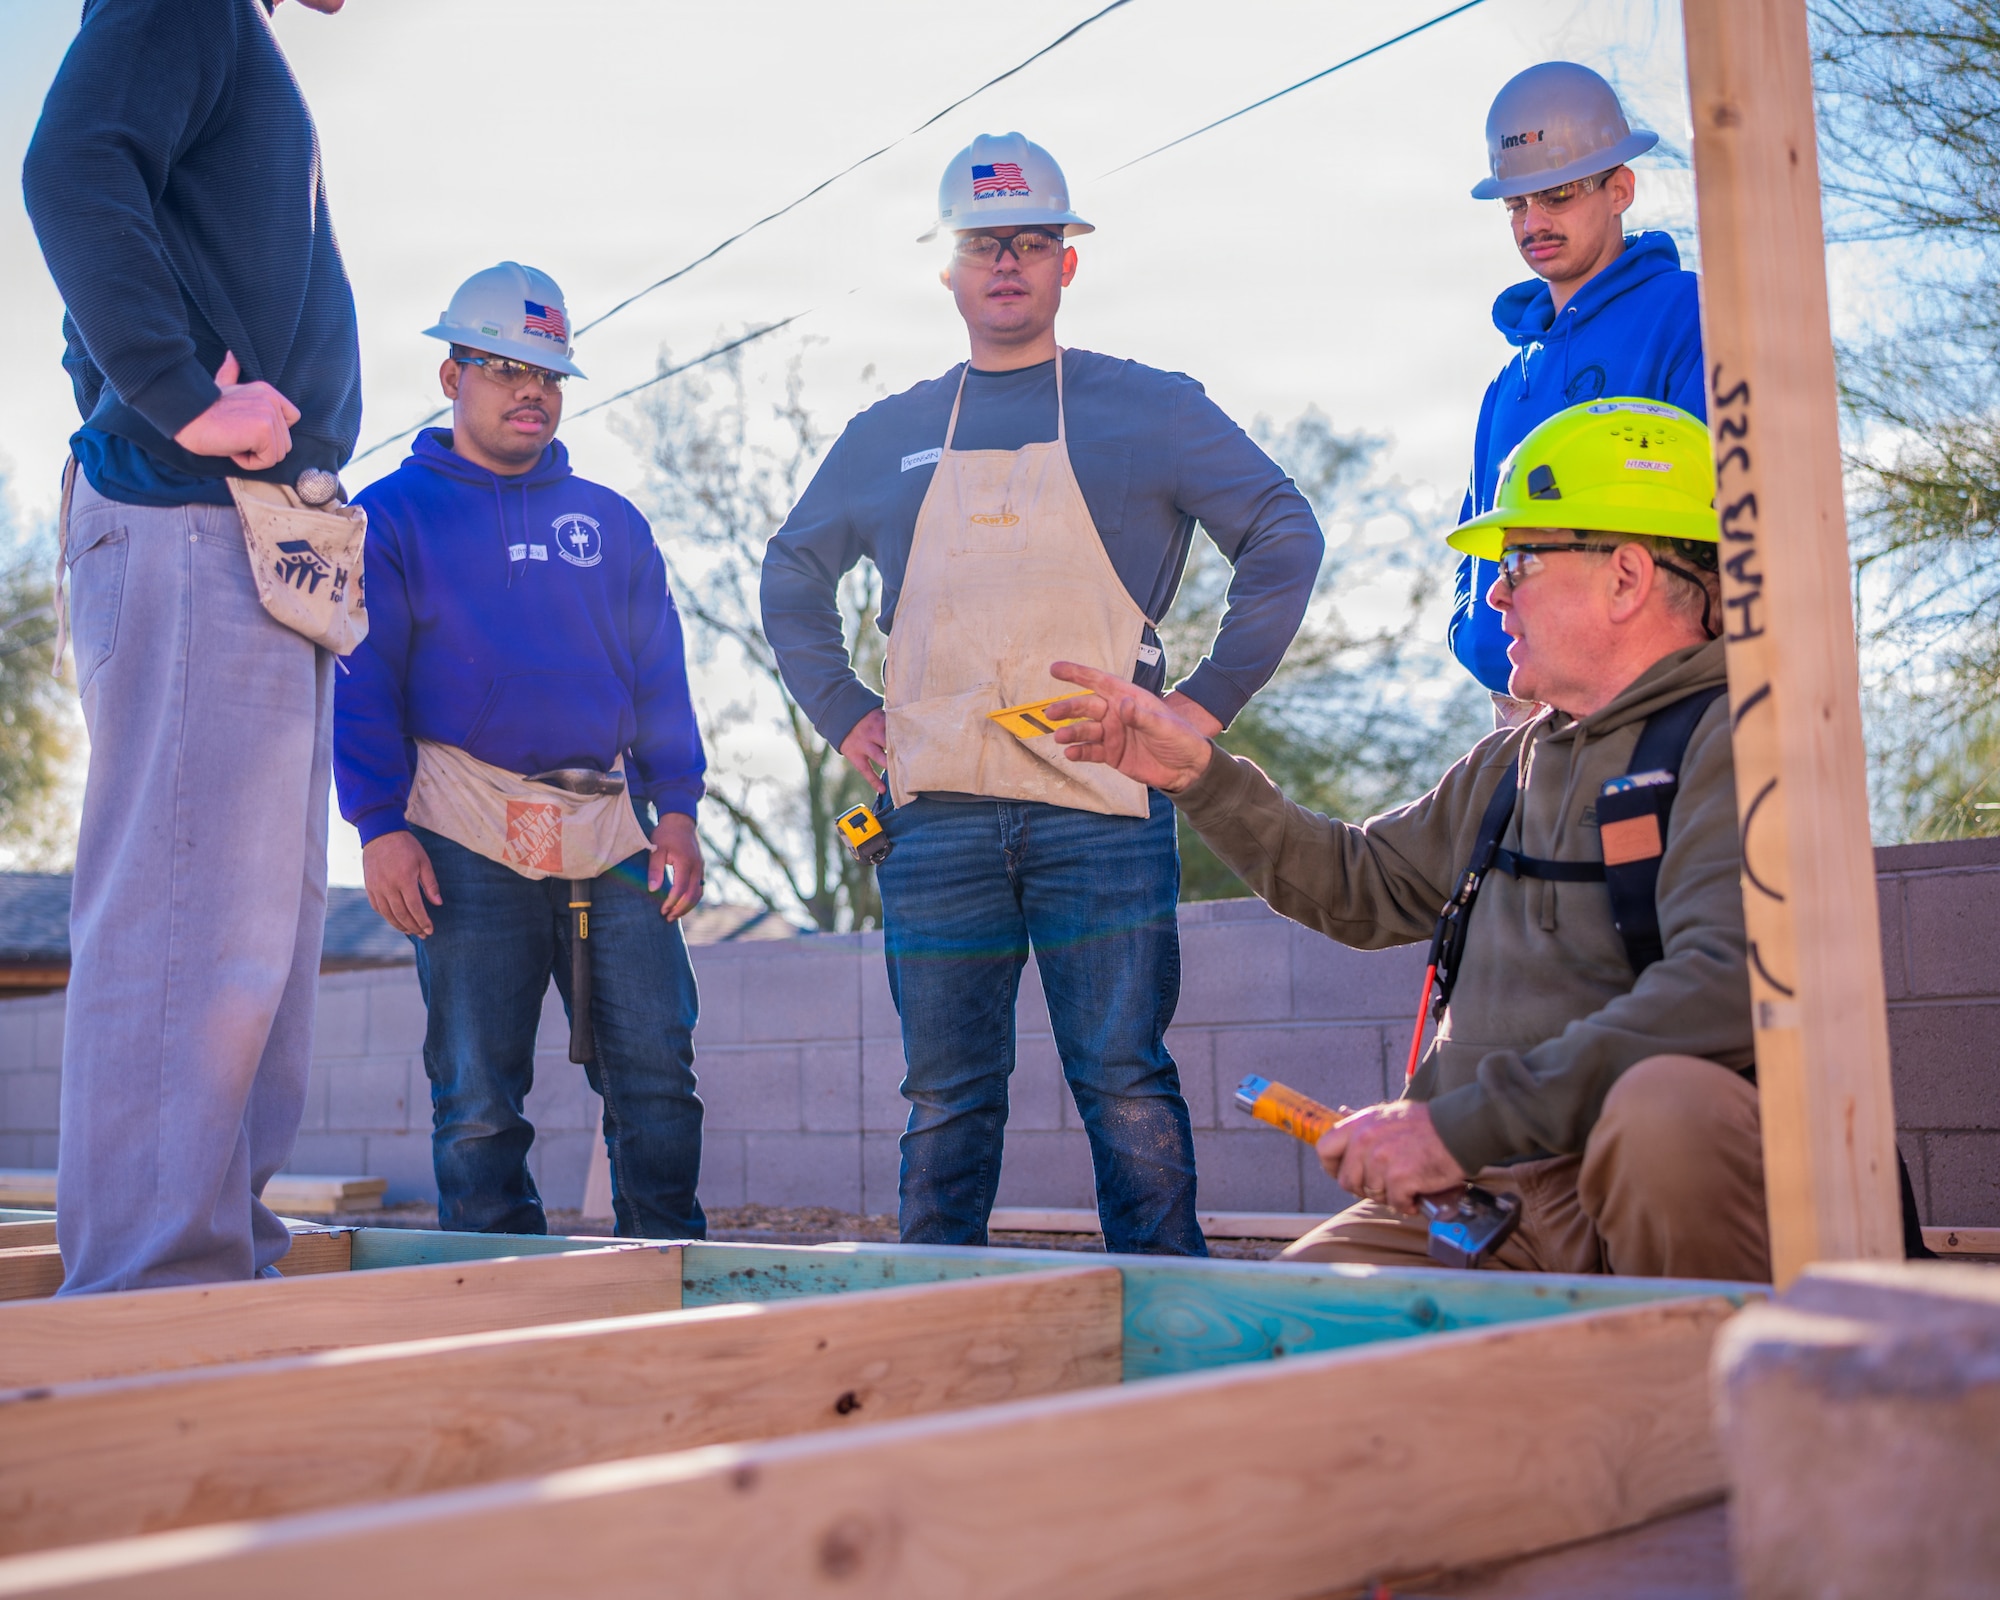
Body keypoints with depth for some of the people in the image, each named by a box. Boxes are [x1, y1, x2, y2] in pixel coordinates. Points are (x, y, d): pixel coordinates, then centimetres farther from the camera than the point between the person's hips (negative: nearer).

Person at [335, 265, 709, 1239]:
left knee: (657, 1075, -1)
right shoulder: (393, 516, 8)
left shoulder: (611, 522, 19)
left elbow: (659, 677, 16)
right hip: (468, 838, -3)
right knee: (478, 1098, -1)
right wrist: (380, 826, -9)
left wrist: (676, 809, 4)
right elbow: (359, 685, 1)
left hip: (611, 832, 3)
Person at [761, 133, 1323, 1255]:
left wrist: (1212, 698, -2)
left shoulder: (1151, 409, 8)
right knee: (948, 1100, 7)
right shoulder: (890, 436, 17)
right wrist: (841, 709, 14)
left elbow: (1286, 533, 6)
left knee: (1126, 1085, -3)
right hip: (935, 815, 3)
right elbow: (793, 572, 27)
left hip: (1102, 809, -2)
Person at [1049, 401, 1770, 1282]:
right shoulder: (1507, 766, 19)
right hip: (1491, 1198, 5)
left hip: (1670, 1175, -5)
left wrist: (1463, 1124, -24)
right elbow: (1355, 883, 31)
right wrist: (1198, 774, 18)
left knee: (1667, 1102, -39)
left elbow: (1726, 986, -22)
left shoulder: (1730, 737, -6)